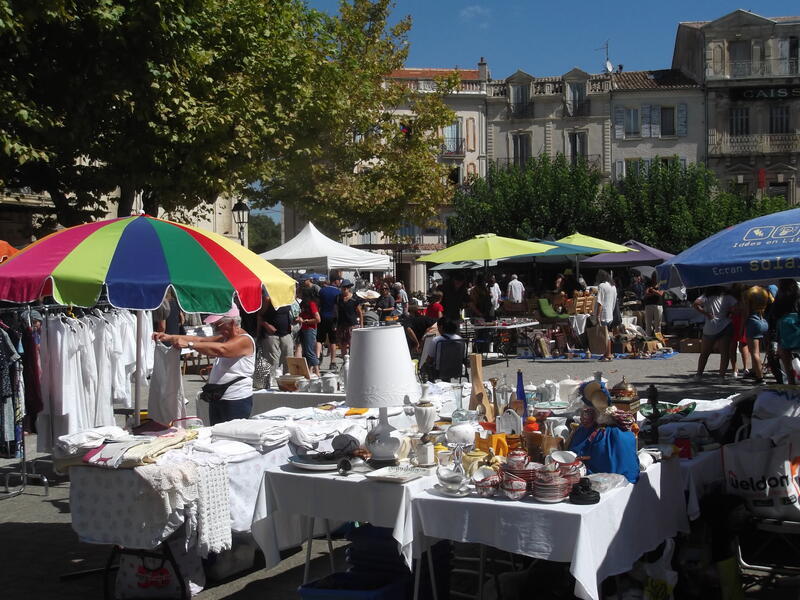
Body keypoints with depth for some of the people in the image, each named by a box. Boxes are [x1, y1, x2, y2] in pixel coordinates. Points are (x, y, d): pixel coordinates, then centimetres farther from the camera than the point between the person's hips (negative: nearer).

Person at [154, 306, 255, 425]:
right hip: (216, 400, 9)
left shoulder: (245, 340, -15)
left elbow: (220, 349, -31)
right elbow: (200, 339, 7)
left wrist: (188, 344, -33)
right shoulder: (223, 338, 15)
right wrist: (170, 337, -4)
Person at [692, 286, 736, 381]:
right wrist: (728, 314, 4)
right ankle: (722, 375, -2)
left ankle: (699, 374, 16)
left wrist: (705, 313, -7)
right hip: (725, 327, 0)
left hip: (710, 329, 0)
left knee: (704, 354, 13)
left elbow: (695, 304, -14)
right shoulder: (727, 297, 2)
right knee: (724, 354, 4)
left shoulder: (706, 297, 0)